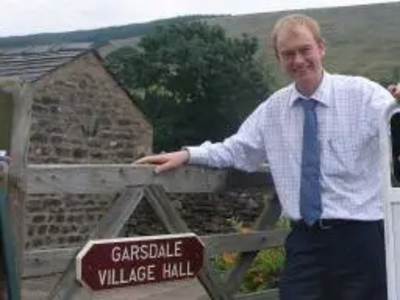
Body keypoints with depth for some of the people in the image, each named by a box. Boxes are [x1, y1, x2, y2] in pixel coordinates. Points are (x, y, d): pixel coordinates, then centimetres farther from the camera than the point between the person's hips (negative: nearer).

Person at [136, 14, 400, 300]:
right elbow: (237, 150, 14)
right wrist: (187, 154, 0)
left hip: (360, 236, -3)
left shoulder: (363, 93, -4)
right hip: (305, 239, 3)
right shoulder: (272, 109, 9)